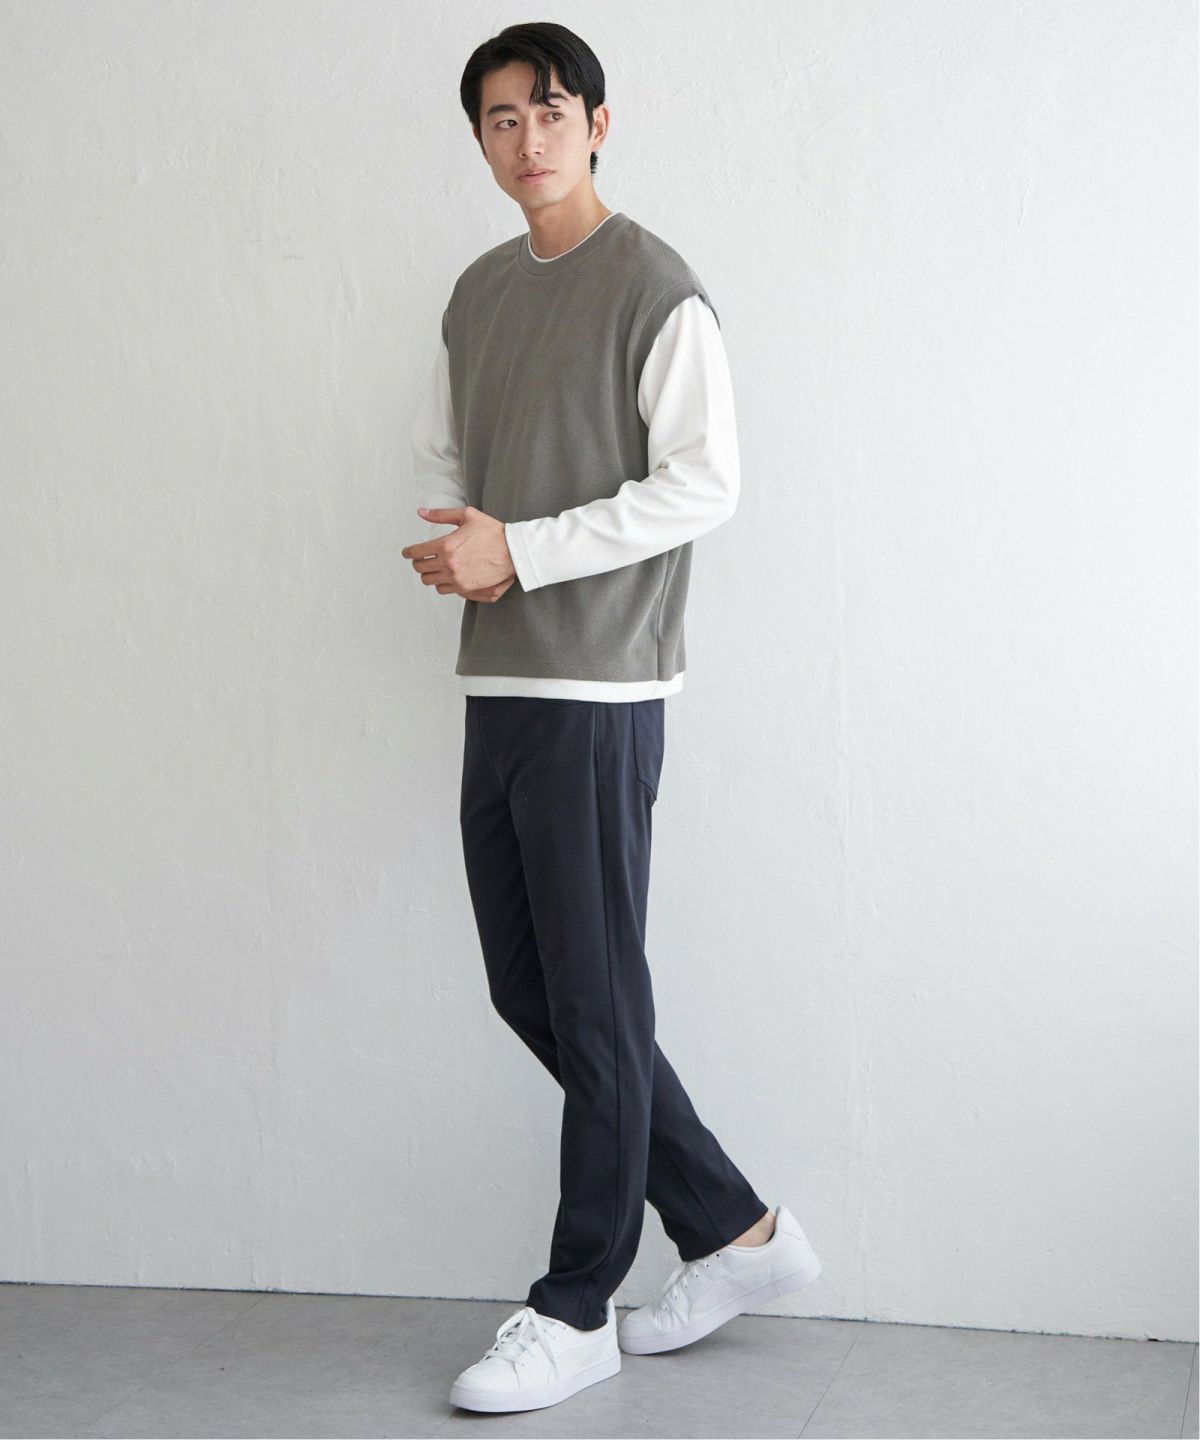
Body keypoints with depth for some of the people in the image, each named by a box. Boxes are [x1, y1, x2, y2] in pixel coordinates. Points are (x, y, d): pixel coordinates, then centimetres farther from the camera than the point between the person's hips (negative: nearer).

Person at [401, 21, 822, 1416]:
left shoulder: (654, 285, -7)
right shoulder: (478, 293, 16)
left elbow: (702, 483, -14)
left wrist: (517, 551, -16)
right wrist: (452, 539, 1)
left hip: (597, 692, -8)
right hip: (496, 686, 8)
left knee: (593, 1004, -1)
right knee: (527, 991, 11)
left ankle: (577, 1311, 11)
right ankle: (737, 1233, 23)